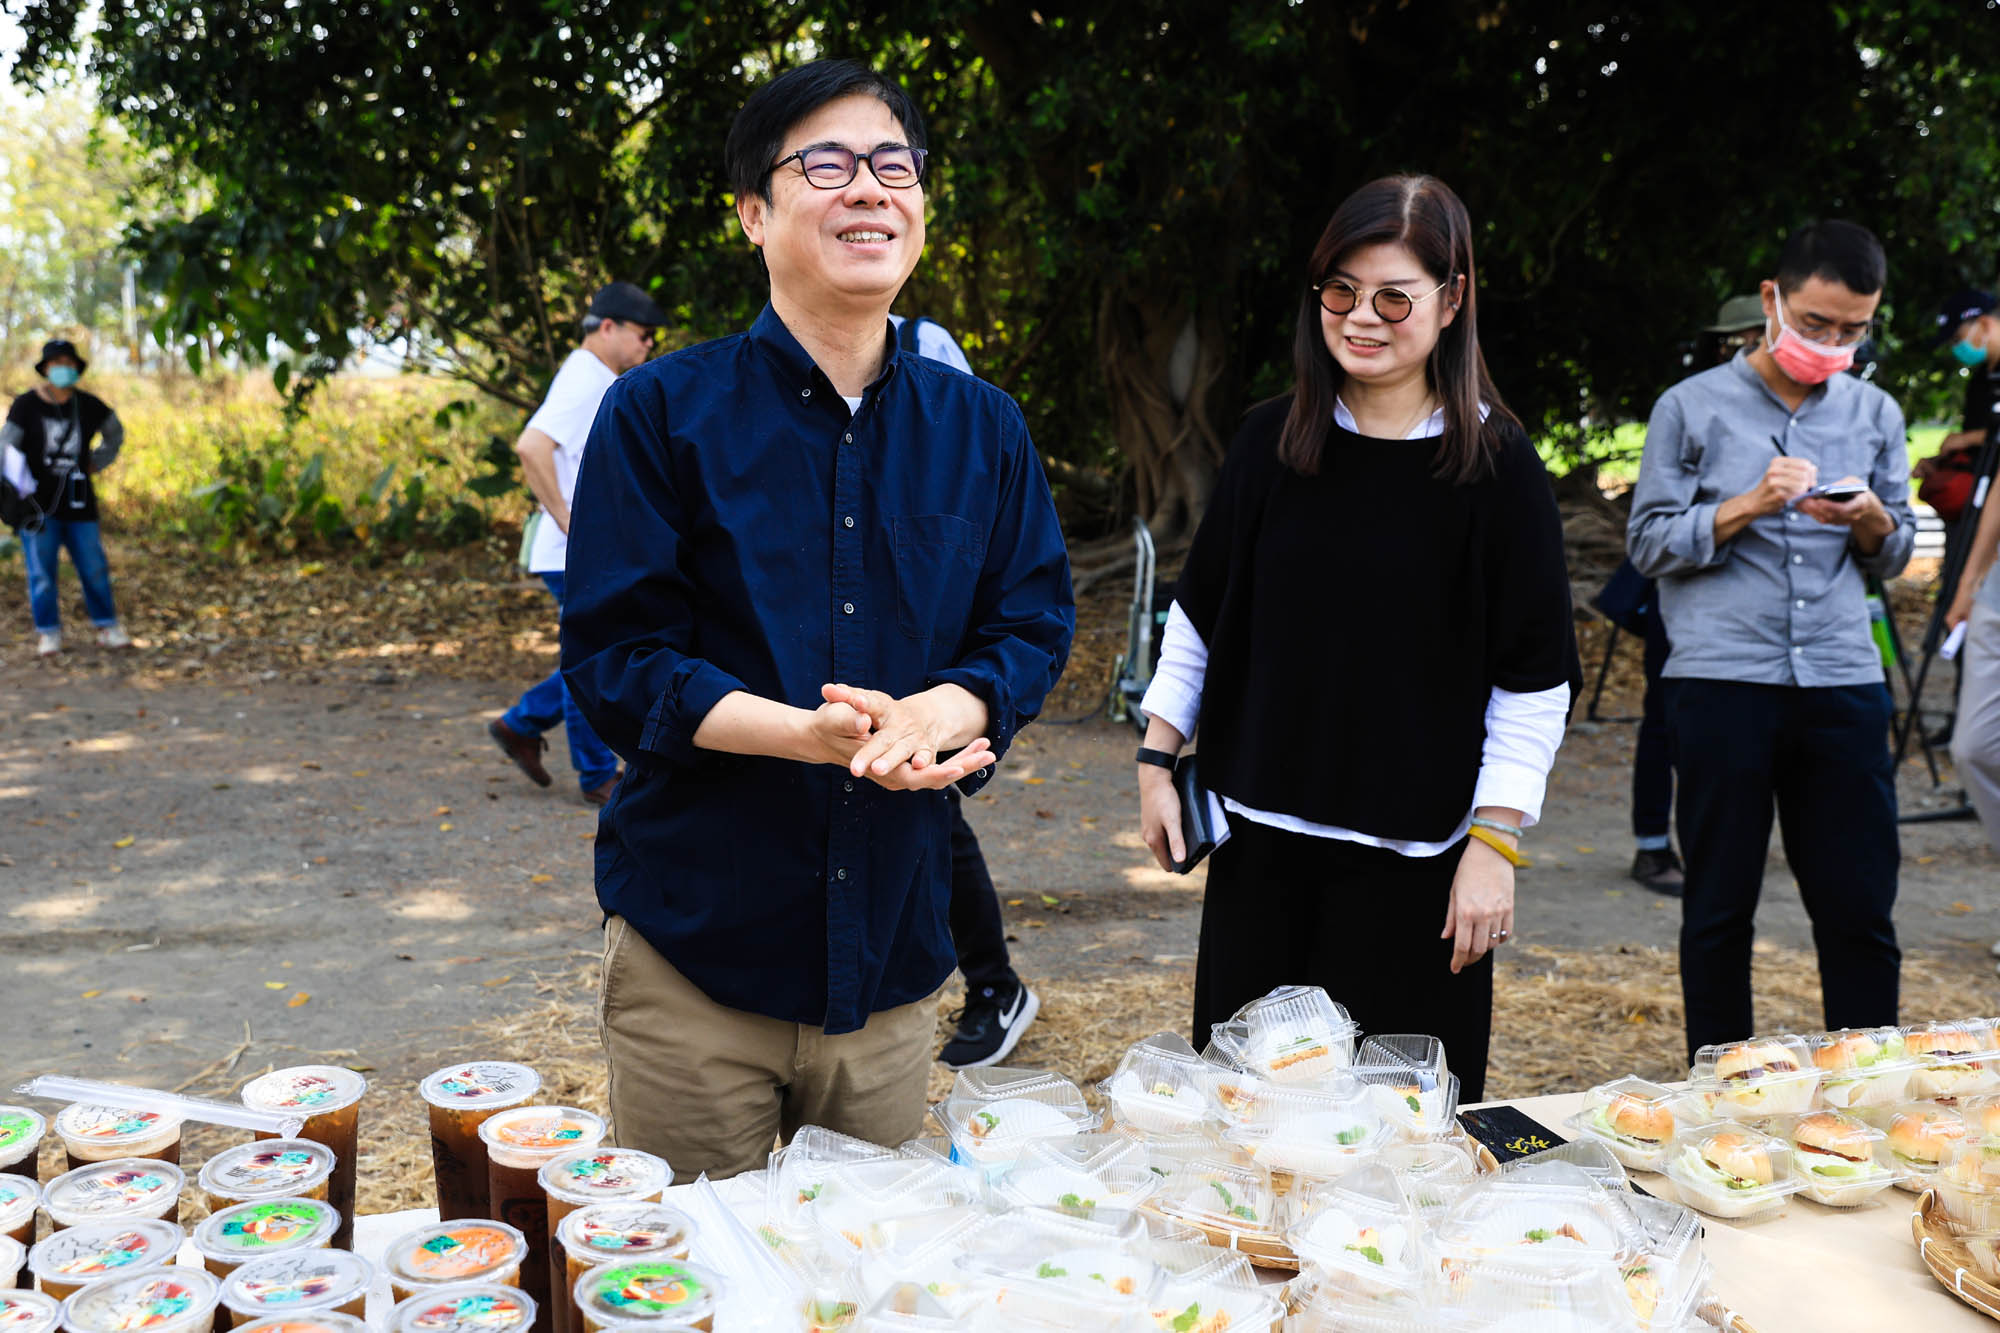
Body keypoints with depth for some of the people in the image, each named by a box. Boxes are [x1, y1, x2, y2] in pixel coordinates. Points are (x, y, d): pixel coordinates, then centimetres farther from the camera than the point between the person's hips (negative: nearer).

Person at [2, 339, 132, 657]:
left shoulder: (88, 406, 4)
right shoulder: (26, 405, -3)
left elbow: (115, 433, 23)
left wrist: (96, 463, 13)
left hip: (77, 501, 2)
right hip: (38, 503, -2)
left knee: (94, 566, 2)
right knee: (41, 570, 0)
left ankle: (107, 628, 13)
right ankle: (48, 634, 9)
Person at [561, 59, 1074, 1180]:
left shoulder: (981, 428, 5)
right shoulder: (664, 412, -5)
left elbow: (1034, 627, 5)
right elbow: (613, 660, -9)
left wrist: (939, 712, -18)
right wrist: (804, 731, -25)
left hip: (894, 950, 3)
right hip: (695, 948, -3)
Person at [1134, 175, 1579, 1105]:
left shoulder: (1495, 467, -6)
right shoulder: (1272, 441, 4)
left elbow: (1535, 680, -5)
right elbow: (1199, 612, 12)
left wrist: (1494, 841, -10)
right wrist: (1156, 762, 9)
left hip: (1413, 855, -3)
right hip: (1259, 837, 3)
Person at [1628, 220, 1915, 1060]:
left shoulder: (1875, 413, 15)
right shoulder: (1691, 408, 5)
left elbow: (1893, 559, 18)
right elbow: (1649, 542, 0)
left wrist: (1872, 520, -4)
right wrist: (1749, 505, -14)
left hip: (1843, 683, 3)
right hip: (1721, 680, -3)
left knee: (1861, 906, 3)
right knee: (1719, 907, 6)